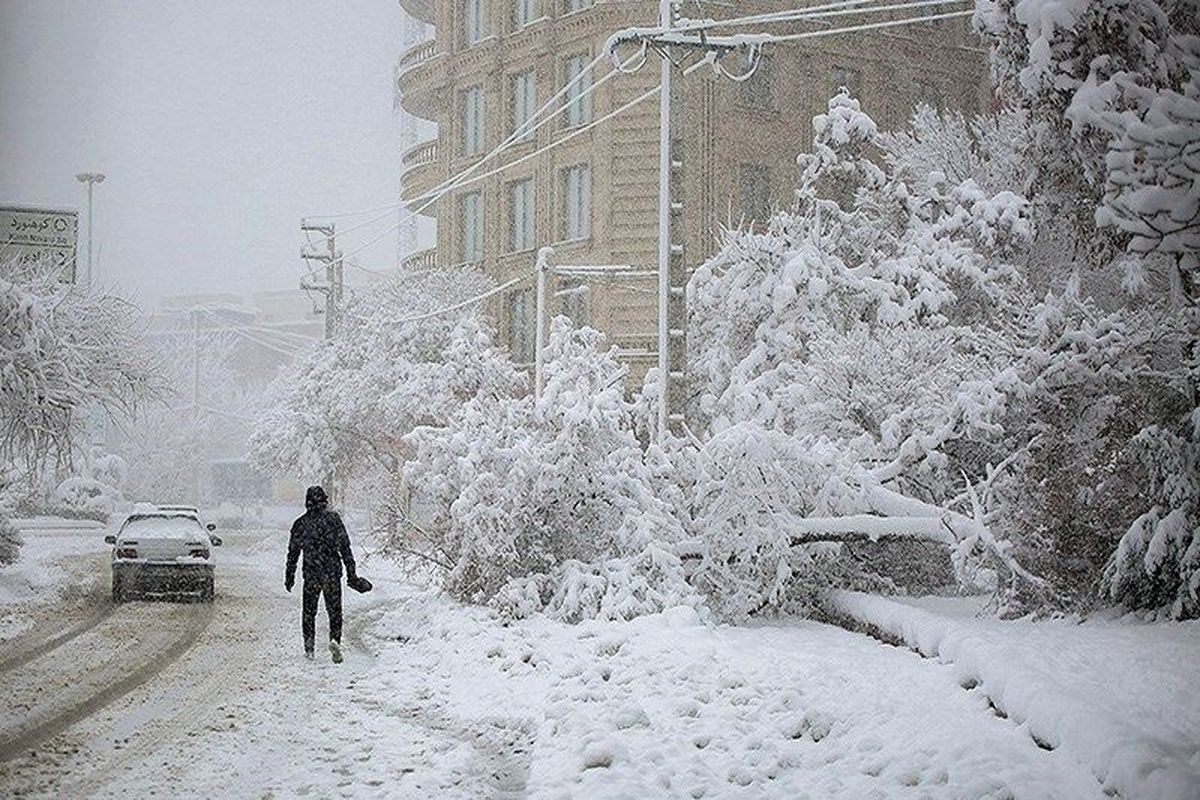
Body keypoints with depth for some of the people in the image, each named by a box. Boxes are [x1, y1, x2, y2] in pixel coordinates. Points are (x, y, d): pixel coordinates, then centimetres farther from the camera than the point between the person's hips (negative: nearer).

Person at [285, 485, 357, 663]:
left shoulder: (300, 524, 2)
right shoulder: (333, 519, -2)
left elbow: (293, 553, 7)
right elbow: (345, 548, -3)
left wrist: (289, 577, 17)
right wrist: (351, 574, 2)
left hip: (311, 575, 1)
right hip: (332, 574, -1)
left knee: (309, 611, 15)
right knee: (334, 610, 7)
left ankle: (309, 646, 10)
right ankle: (335, 639, -15)